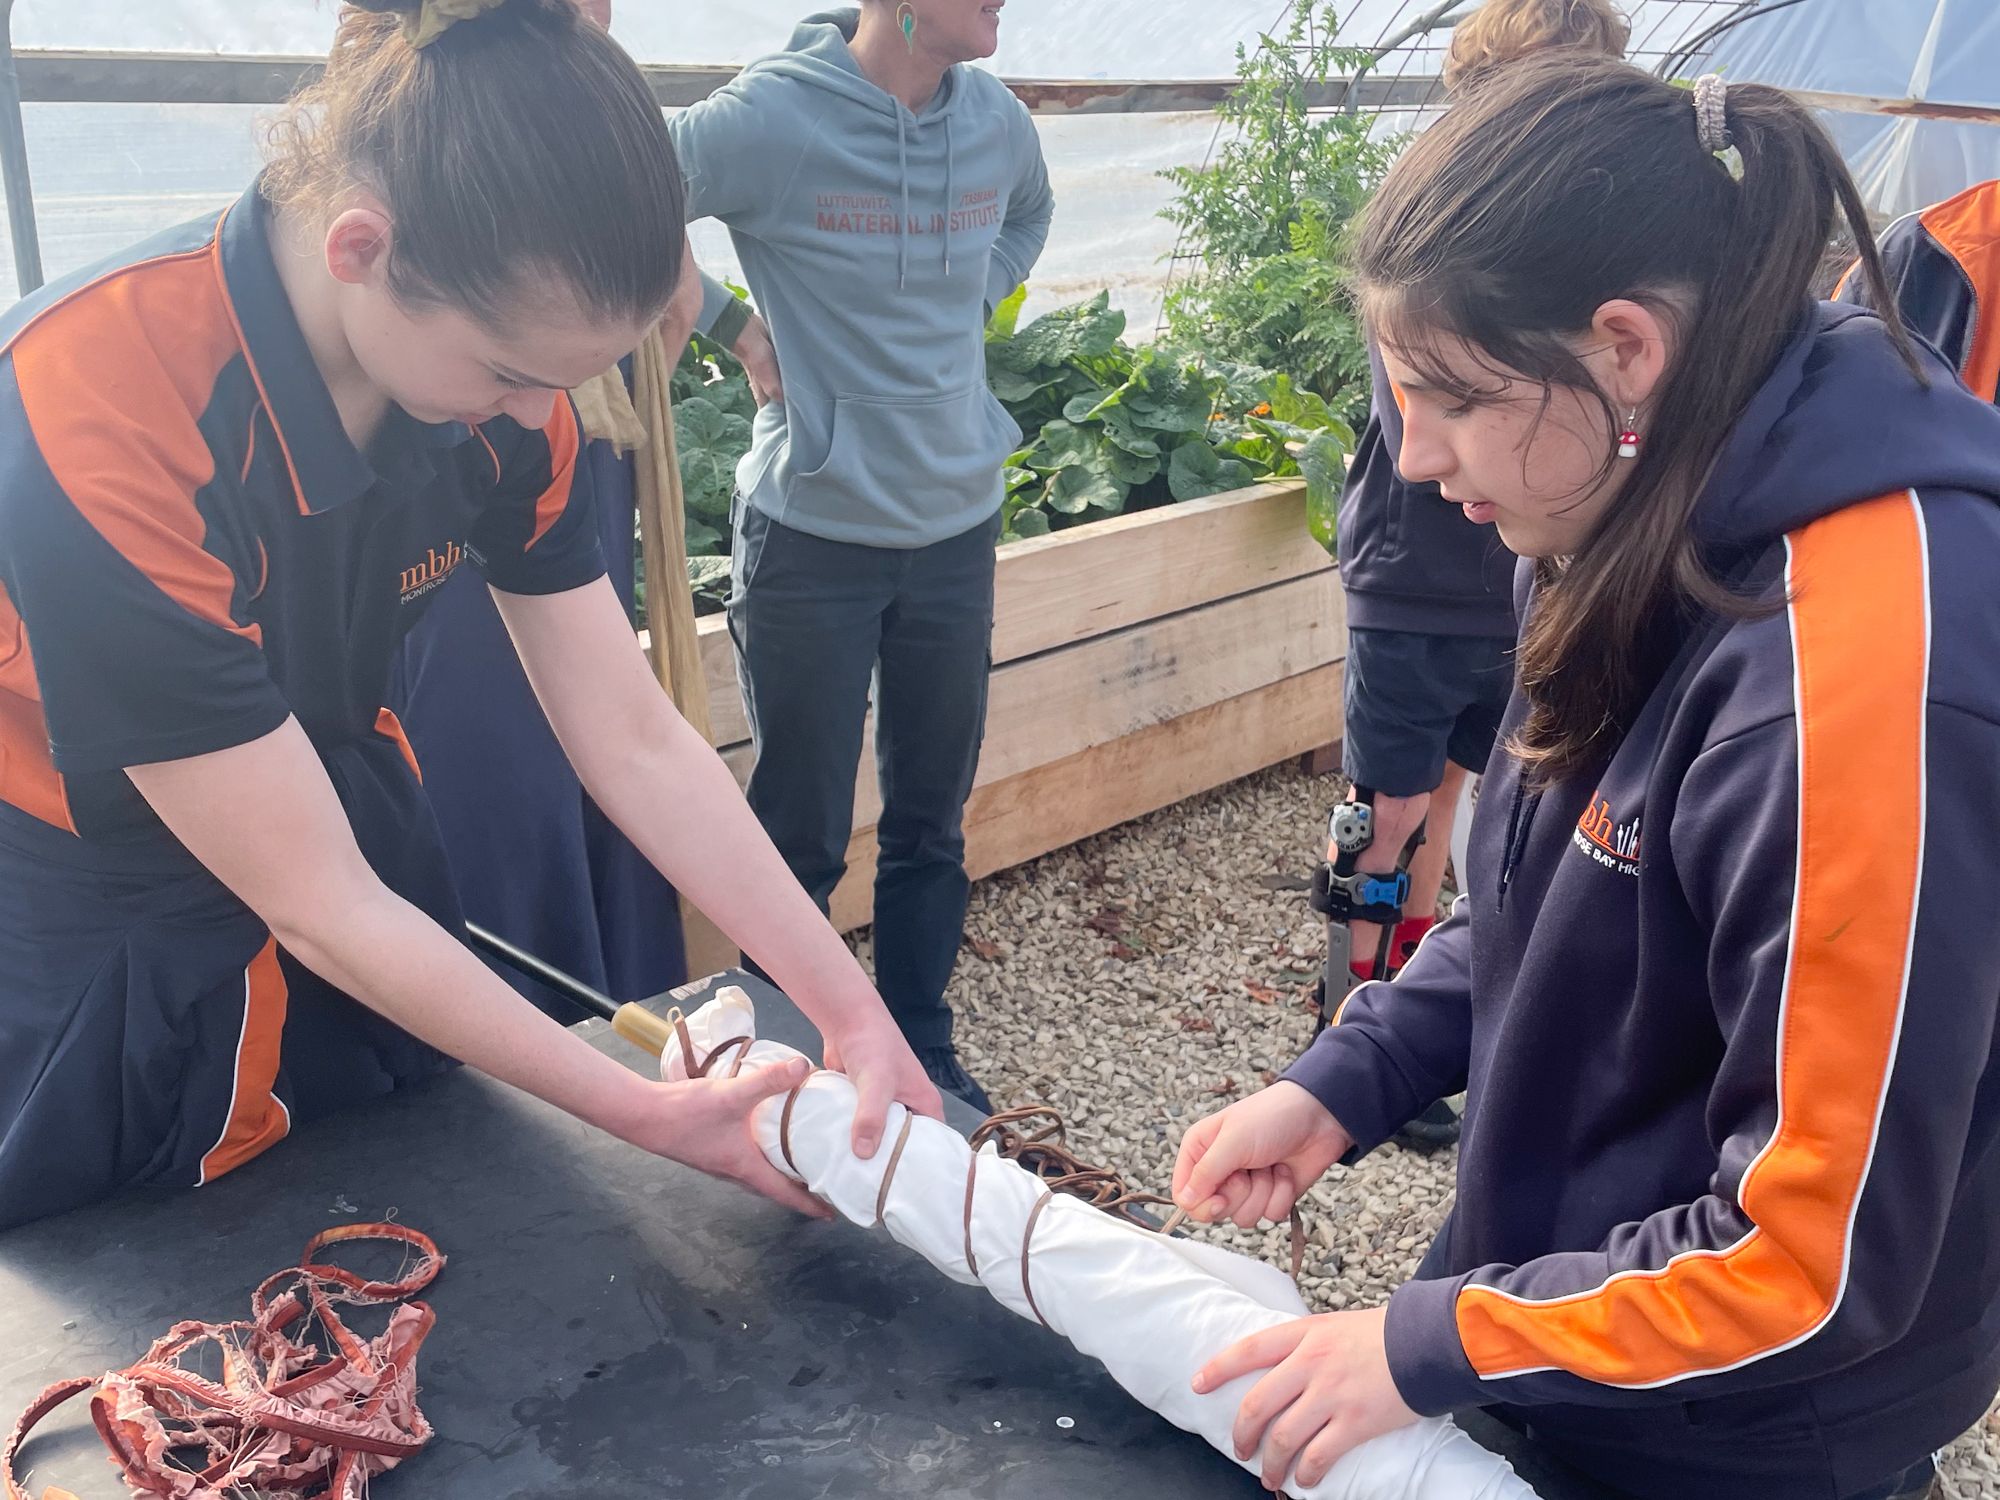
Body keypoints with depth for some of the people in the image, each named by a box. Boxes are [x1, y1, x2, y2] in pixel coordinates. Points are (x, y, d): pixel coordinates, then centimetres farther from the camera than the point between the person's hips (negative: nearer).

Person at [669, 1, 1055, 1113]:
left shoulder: (995, 117, 2)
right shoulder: (776, 116, -15)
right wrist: (735, 325, -11)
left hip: (958, 530, 5)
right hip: (814, 533, -5)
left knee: (934, 819, 14)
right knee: (804, 833, 6)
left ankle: (922, 1049, 31)